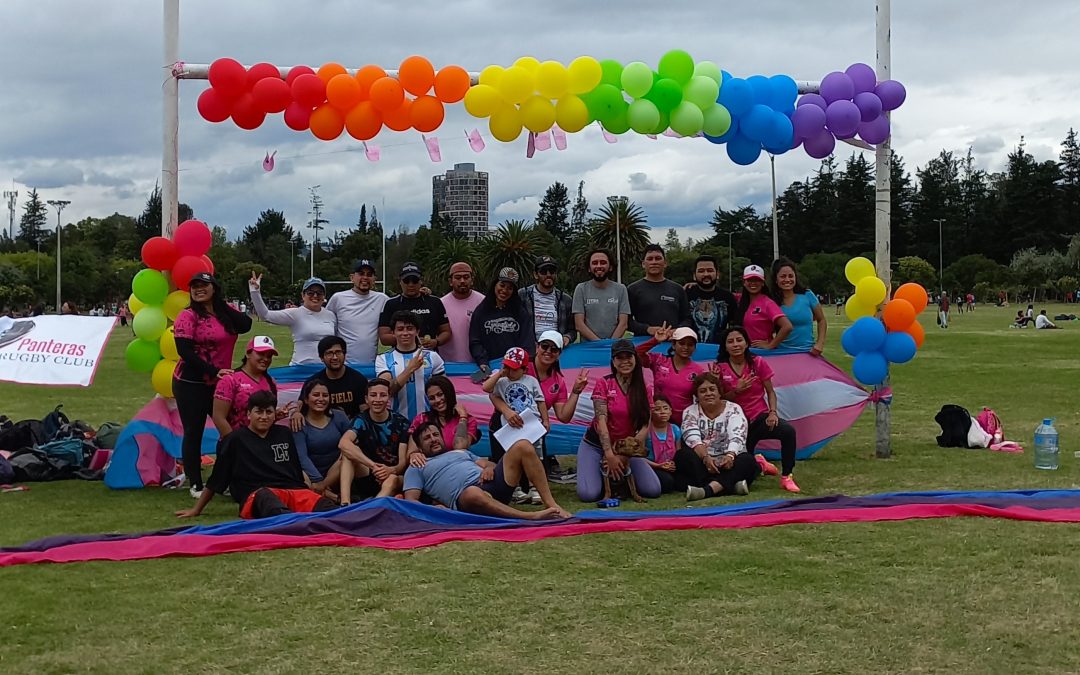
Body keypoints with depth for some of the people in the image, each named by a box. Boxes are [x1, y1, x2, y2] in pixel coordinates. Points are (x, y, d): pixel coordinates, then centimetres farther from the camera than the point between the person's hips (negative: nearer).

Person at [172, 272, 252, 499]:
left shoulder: (225, 313, 8)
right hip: (190, 384, -5)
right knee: (193, 433, 1)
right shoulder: (188, 316, -7)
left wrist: (221, 304, -8)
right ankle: (196, 485, 9)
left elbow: (245, 325, -10)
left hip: (219, 383, 5)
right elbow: (184, 350, -16)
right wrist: (213, 371, -22)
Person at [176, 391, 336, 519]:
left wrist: (310, 489, 17)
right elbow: (216, 480, 19)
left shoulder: (284, 434, 24)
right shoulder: (236, 439, 14)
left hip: (293, 490, 4)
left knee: (324, 504, -32)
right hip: (256, 495, -4)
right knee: (266, 498, -44)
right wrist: (196, 510, 21)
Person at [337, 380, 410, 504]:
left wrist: (392, 470, -34)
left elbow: (403, 461, -9)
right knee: (348, 451, -25)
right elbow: (343, 443, -28)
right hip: (366, 478, 1)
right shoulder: (361, 421, -5)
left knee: (392, 480, -36)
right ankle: (345, 504, -41)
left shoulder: (401, 423, -3)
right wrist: (373, 465, -39)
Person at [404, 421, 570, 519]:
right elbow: (411, 501, 7)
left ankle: (551, 505, -20)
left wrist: (489, 467, 2)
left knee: (523, 446, -13)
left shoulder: (460, 452, 37)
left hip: (493, 485, 6)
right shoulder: (417, 467, 21)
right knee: (473, 493, -45)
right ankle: (531, 517, -42)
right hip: (465, 497, -6)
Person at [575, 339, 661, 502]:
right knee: (588, 494, -24)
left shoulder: (644, 390, 0)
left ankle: (622, 480, 15)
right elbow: (601, 421, -17)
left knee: (653, 490, -15)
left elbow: (645, 426, -7)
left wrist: (626, 455, -19)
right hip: (596, 445, -3)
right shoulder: (603, 384, -8)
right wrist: (609, 455, -26)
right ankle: (603, 475, 12)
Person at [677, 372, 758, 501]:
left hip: (728, 463, -1)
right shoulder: (690, 412, 6)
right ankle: (731, 485, -40)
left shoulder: (733, 409, 3)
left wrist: (730, 455, -37)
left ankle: (707, 490, -49)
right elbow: (693, 439, -12)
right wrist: (706, 457, -33)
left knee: (747, 460, -29)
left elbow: (737, 437, -14)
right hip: (703, 465, 1)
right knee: (682, 455, -27)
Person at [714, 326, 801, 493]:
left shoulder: (758, 363, -1)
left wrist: (773, 412, -14)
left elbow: (770, 392, 3)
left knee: (788, 431, -32)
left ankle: (786, 476, -17)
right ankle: (758, 464, 33)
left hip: (760, 417, -1)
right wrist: (736, 391, -16)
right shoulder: (720, 368, -3)